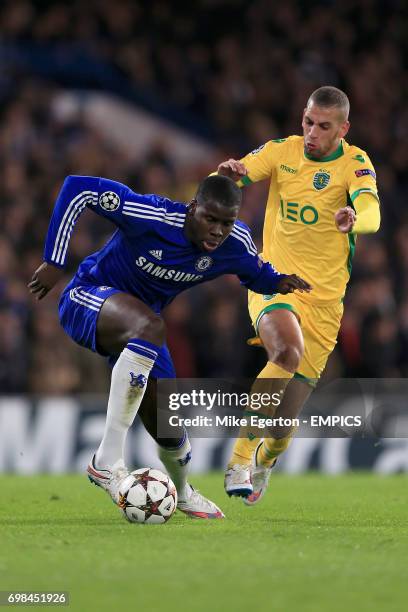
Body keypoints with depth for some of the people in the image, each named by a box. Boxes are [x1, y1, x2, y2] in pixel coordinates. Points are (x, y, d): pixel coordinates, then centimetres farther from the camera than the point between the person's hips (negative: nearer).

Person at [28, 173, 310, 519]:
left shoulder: (235, 244, -13)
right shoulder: (152, 216, -31)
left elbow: (257, 274, 10)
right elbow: (78, 188, -27)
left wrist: (278, 282, -14)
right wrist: (54, 262, -25)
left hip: (139, 325, 6)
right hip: (87, 299, -6)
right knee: (149, 325, -41)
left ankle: (183, 494, 44)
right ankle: (107, 460, -41)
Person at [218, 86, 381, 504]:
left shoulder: (355, 163, -5)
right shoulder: (283, 151, 0)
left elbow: (371, 213, -24)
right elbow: (236, 174, -11)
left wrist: (354, 219, -48)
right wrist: (227, 174, -35)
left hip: (324, 300, 1)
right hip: (273, 282, -1)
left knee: (282, 430, 3)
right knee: (290, 349, -36)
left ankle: (263, 462, 40)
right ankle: (241, 457, -27)